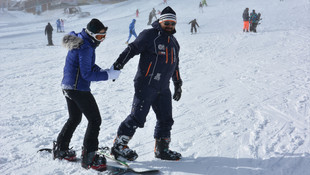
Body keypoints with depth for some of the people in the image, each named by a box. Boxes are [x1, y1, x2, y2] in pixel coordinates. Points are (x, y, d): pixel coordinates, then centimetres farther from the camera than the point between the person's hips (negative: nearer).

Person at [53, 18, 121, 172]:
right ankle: (88, 158, -4)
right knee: (95, 120, -5)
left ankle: (60, 149, 34)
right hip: (79, 89, -10)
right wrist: (108, 75, -17)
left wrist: (102, 70, 3)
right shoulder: (85, 48, -21)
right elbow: (87, 74, -22)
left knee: (74, 119, 24)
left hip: (68, 87, 10)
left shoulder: (80, 41, 10)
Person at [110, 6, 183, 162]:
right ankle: (118, 146, 2)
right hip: (146, 85, -7)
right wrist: (117, 66, -20)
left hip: (163, 88, 8)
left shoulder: (173, 42, 20)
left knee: (166, 119, 9)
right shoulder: (150, 35, -5)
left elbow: (175, 65, 29)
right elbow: (131, 49, -11)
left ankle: (162, 150, 23)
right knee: (137, 117, -10)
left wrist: (178, 84, 30)